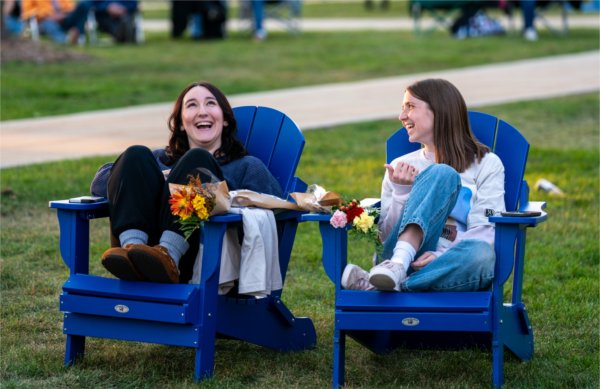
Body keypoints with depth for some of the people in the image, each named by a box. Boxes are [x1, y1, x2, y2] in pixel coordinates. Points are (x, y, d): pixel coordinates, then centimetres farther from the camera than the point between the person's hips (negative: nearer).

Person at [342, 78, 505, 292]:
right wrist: (401, 192, -5)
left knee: (482, 253, -38)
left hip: (451, 269, -1)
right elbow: (385, 236, 13)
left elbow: (486, 231, -1)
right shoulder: (401, 166, 20)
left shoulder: (486, 164, 13)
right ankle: (396, 266, -42)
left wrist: (440, 256, -18)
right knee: (442, 174, -21)